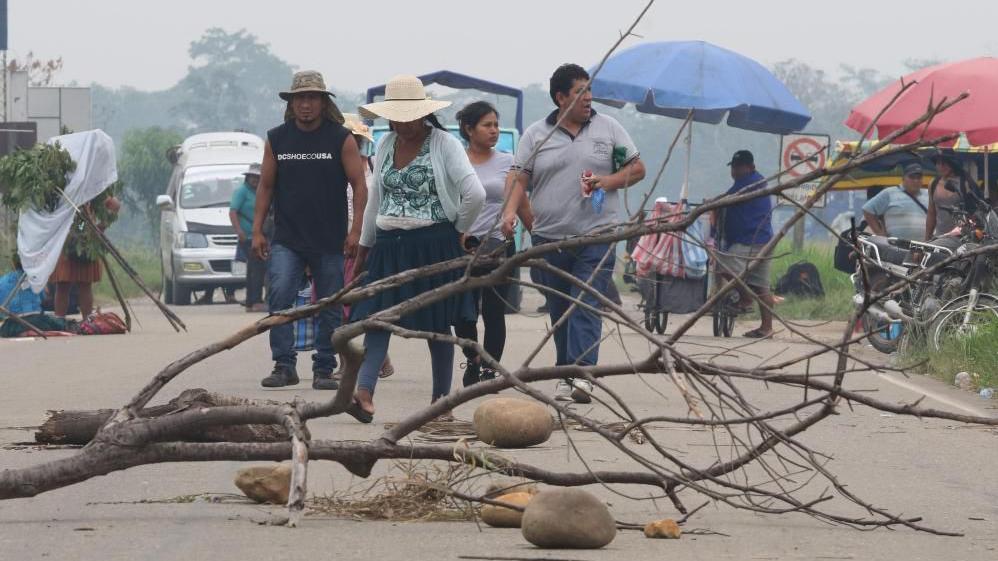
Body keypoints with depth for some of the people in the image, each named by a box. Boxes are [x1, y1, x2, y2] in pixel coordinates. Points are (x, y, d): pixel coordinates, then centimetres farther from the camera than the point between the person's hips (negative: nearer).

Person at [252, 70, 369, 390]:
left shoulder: (341, 139, 0)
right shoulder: (277, 139, 6)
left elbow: (359, 185, -1)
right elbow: (266, 186, 10)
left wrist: (357, 230, -10)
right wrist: (257, 231, 4)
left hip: (330, 242, -1)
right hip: (286, 240, 1)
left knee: (330, 308, 4)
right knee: (279, 295, -16)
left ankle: (324, 369, 14)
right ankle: (284, 366, -12)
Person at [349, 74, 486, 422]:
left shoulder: (444, 144, -6)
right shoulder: (386, 145, 12)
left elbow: (475, 193, -13)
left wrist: (458, 230, -3)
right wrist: (364, 247, 21)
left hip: (433, 246, -5)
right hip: (389, 246, 5)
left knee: (436, 325, 2)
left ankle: (441, 399, 10)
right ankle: (364, 395, -18)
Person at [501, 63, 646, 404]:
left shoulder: (608, 129, 8)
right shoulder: (536, 135, 7)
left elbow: (637, 169, 11)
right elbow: (519, 176, 1)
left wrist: (608, 181, -7)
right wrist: (510, 210, -17)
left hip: (595, 238, -2)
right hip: (548, 238, 2)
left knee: (585, 308, -14)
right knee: (559, 312, 8)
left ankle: (581, 374, -23)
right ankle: (565, 376, 17)